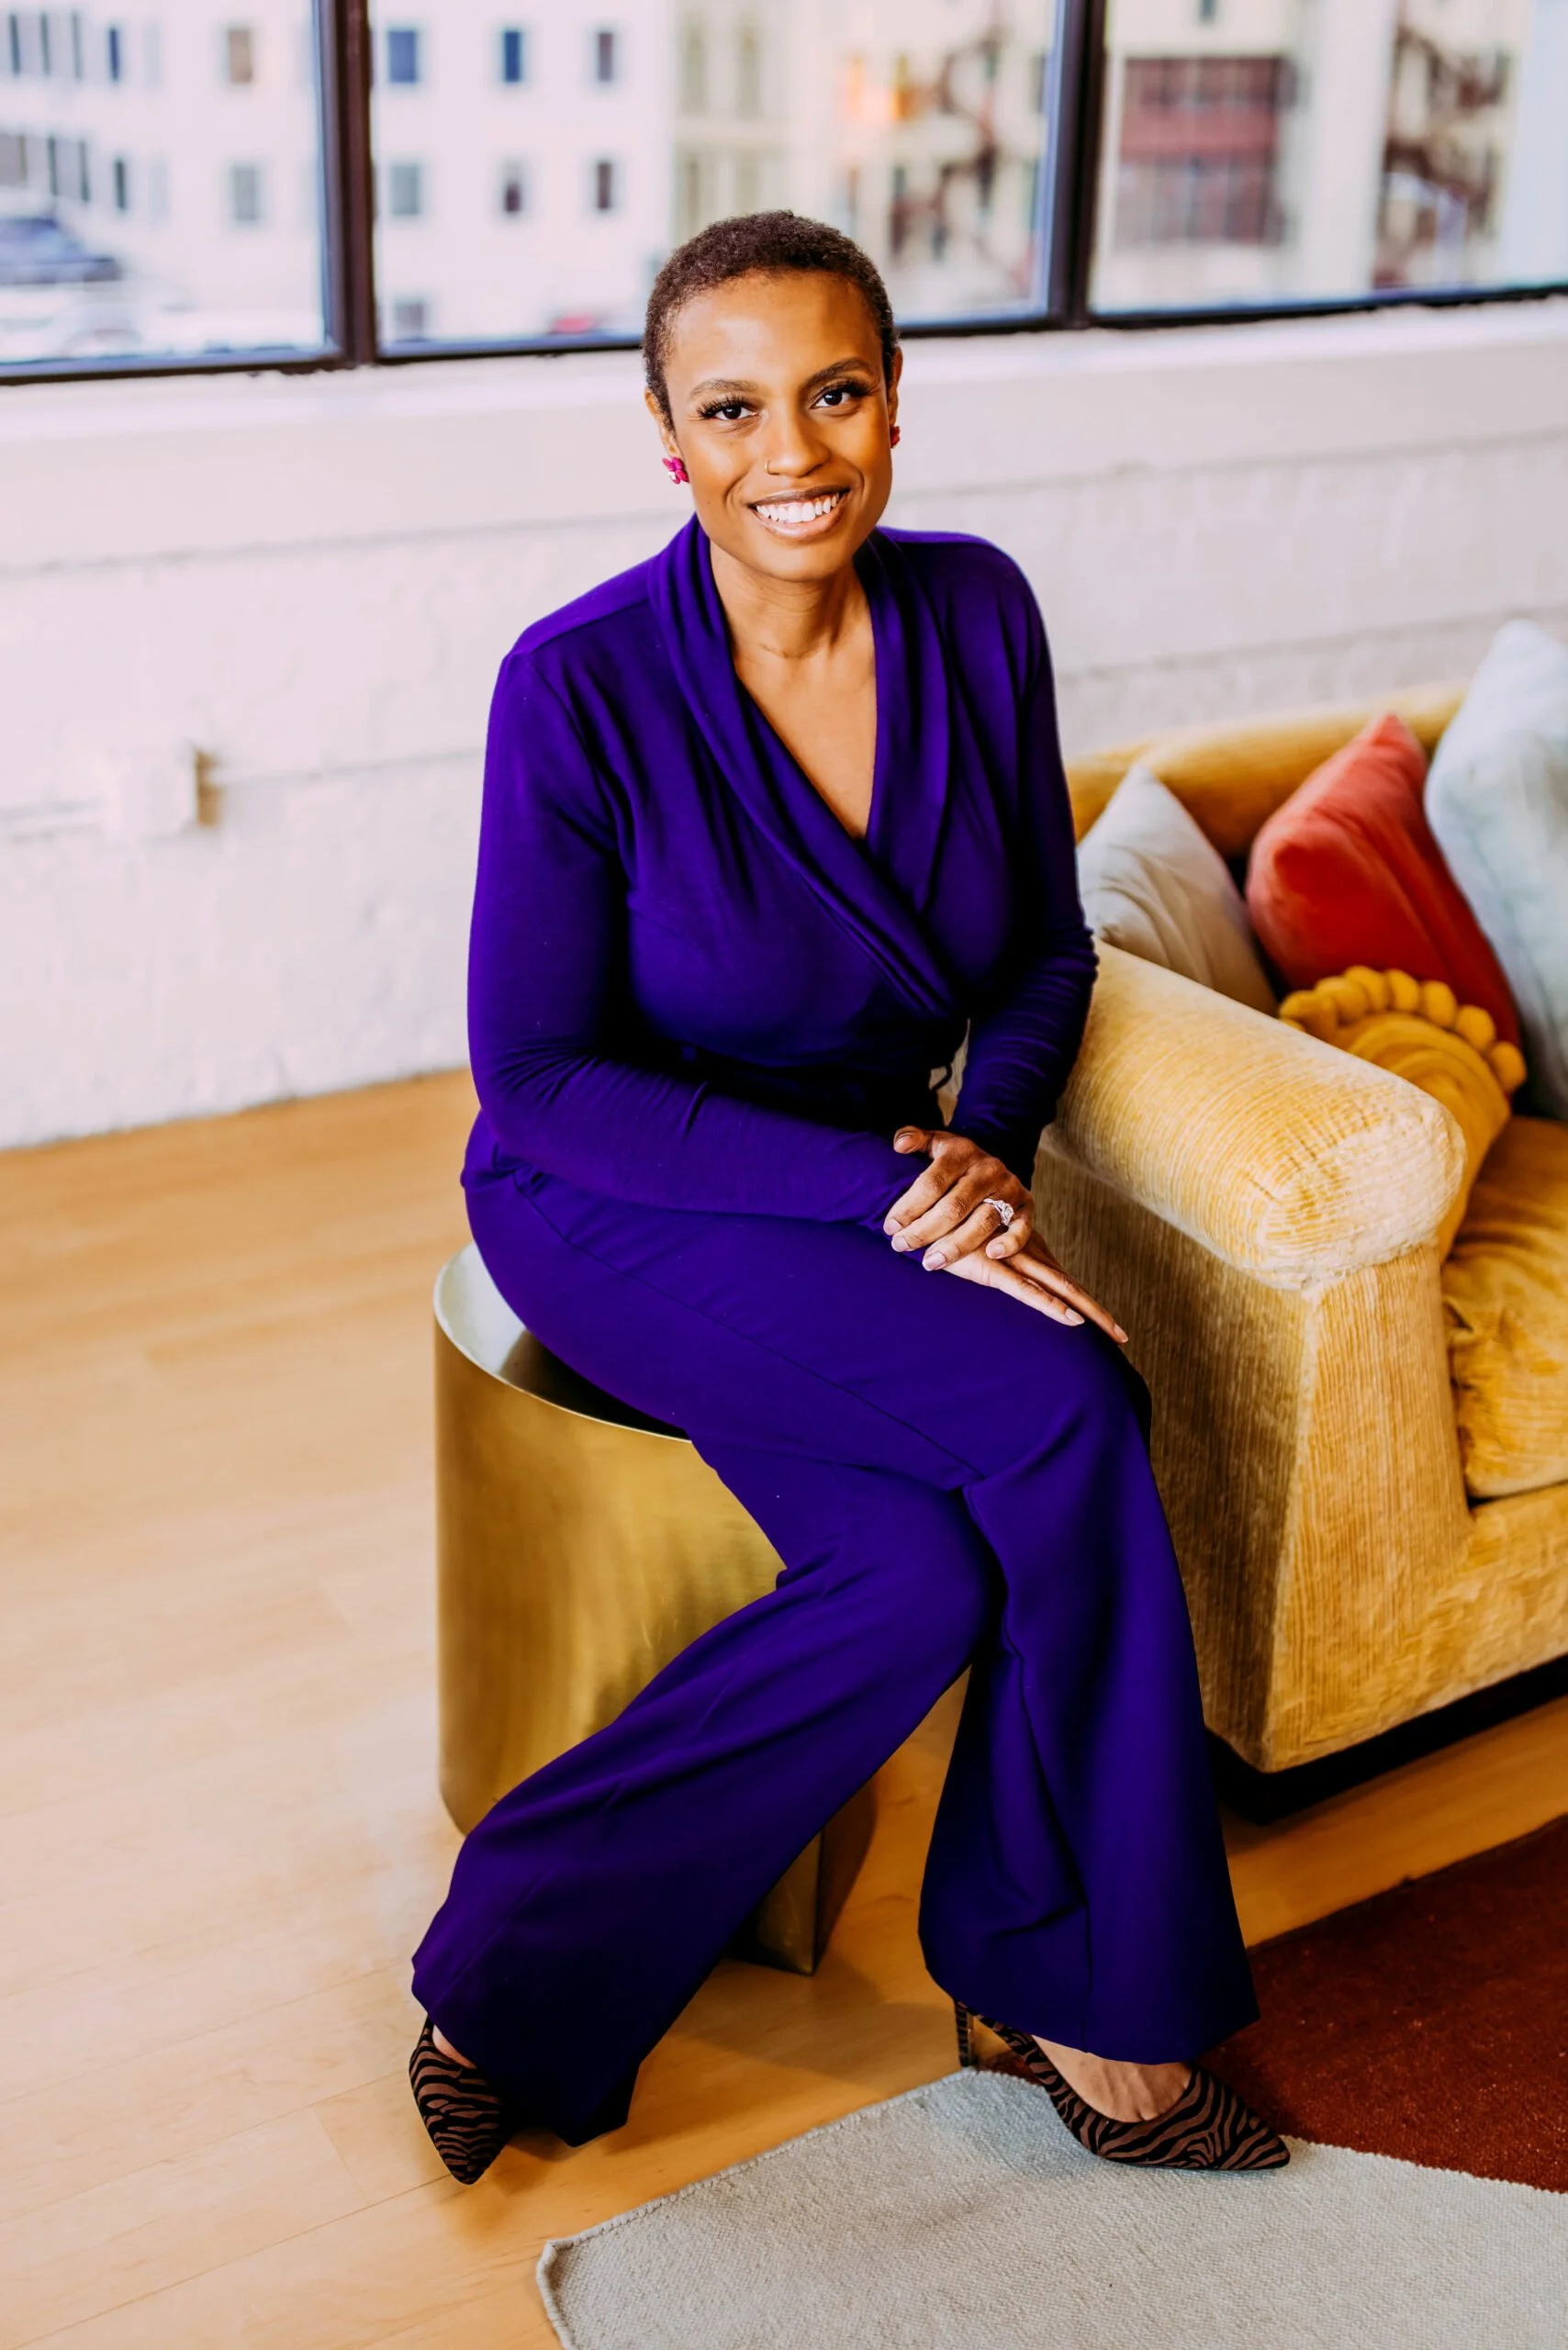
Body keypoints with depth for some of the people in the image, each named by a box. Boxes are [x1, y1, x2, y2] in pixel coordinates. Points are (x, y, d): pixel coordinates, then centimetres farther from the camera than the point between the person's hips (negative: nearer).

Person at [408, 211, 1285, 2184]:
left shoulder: (975, 614, -5)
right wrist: (887, 1189, -22)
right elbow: (539, 1078, -17)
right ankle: (1093, 1997, -6)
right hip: (619, 1209, -5)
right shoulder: (581, 686, -19)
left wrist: (984, 1143, -14)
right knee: (1067, 1413, -26)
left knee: (928, 1572, -24)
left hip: (879, 1192, 5)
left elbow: (1044, 944, 6)